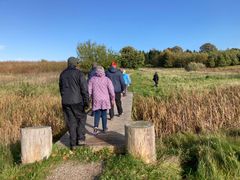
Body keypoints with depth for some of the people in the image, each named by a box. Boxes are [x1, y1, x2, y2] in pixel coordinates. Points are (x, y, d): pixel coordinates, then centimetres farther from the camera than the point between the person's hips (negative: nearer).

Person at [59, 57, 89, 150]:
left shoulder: (62, 74, 10)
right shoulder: (79, 73, -7)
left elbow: (61, 88, 17)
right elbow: (84, 89, -12)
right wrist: (86, 101, -10)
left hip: (65, 102, 5)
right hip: (77, 101, -4)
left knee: (71, 122, 9)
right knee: (81, 118, 15)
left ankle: (73, 143, 13)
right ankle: (80, 138, 7)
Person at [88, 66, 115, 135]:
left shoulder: (92, 79, -1)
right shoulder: (107, 79, -4)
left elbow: (89, 90, 1)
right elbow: (111, 90, -4)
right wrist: (112, 99, 6)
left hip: (96, 100, 0)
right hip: (105, 99, 0)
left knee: (97, 114, 8)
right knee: (104, 114, 11)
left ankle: (96, 127, -12)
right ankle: (104, 128, 21)